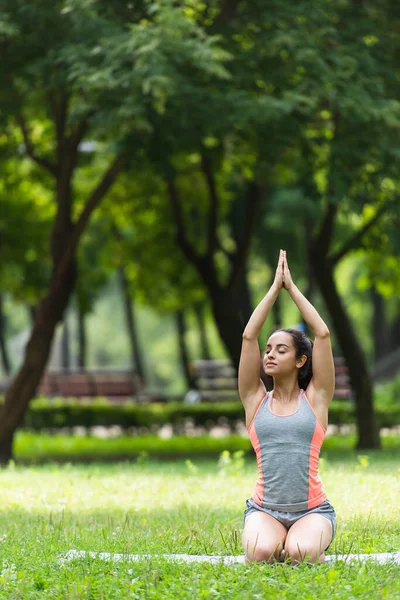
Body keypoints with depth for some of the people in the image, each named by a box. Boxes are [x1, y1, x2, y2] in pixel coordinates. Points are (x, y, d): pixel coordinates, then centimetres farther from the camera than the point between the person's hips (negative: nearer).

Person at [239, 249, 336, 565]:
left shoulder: (315, 397, 4)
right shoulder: (256, 399, 7)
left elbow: (323, 334, -1)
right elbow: (249, 336, 1)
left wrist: (292, 287, 5)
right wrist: (275, 287, 4)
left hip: (312, 510, -1)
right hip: (265, 510, 1)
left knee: (300, 555, -31)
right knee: (262, 554, -31)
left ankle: (318, 545, 6)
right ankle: (273, 540, 6)